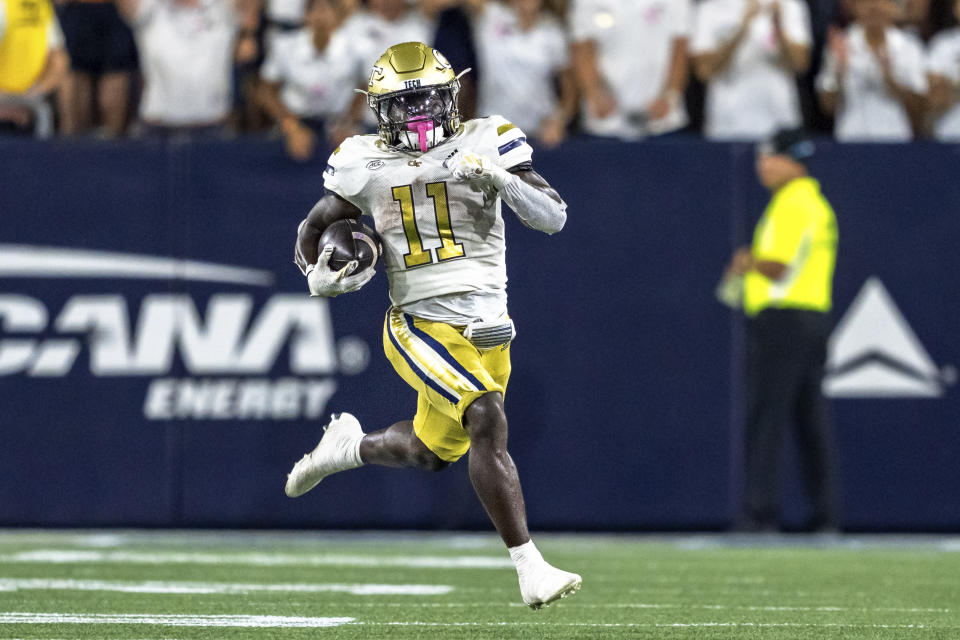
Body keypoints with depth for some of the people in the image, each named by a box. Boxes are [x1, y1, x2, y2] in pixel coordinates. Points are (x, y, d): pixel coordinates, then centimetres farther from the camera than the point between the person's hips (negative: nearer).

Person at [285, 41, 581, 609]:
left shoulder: (485, 144, -4)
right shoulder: (366, 166, -1)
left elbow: (554, 218, -11)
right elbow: (314, 231, 13)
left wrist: (500, 178, -27)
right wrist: (319, 275, -8)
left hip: (488, 325, 3)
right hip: (421, 324, -3)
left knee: (433, 450, 19)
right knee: (489, 422, -25)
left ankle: (349, 445, 50)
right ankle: (531, 571, -25)